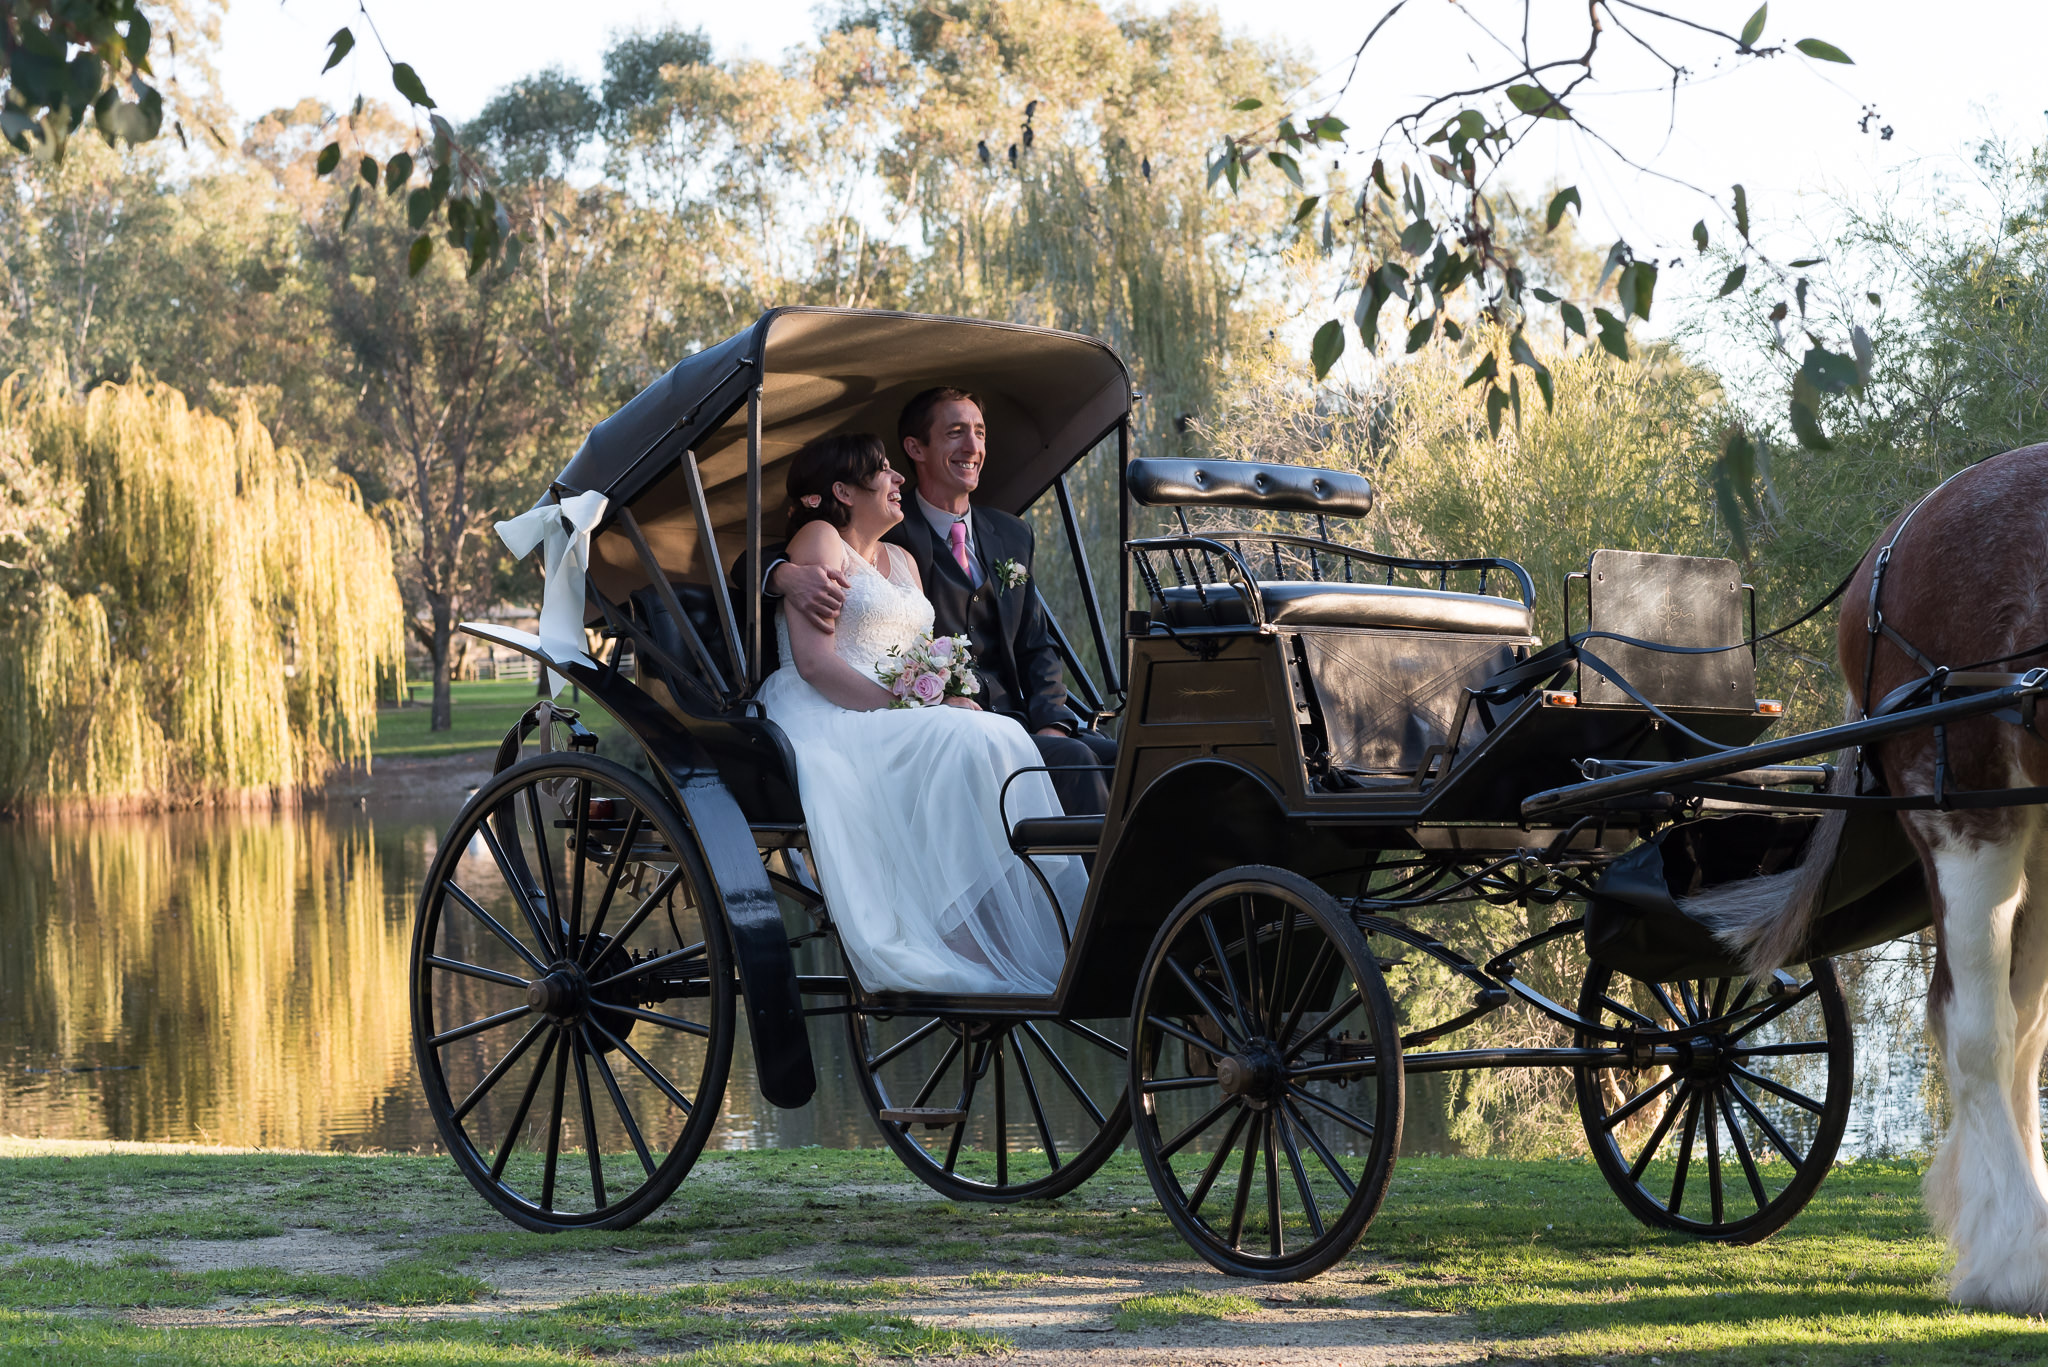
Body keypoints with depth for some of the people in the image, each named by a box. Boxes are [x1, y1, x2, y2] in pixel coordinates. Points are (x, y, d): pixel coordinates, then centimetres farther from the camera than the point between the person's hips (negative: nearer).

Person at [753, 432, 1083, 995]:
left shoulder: (901, 560, 26)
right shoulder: (820, 540, 1)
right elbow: (813, 660, -12)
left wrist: (950, 698, -4)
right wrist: (902, 706, -19)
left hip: (895, 722, 7)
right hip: (827, 722, -7)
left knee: (999, 737, -24)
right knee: (967, 744, -31)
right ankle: (960, 943, -38)